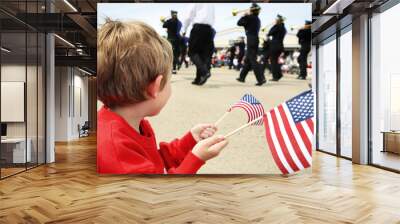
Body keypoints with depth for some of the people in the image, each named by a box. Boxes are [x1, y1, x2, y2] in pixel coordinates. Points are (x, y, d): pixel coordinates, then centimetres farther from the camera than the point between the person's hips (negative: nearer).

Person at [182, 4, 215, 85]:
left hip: (198, 27, -6)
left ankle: (204, 72, -21)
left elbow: (189, 16, -5)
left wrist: (184, 29, 4)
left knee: (192, 52, 0)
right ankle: (199, 79, 3)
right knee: (203, 54, 7)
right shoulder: (211, 4, 19)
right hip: (209, 29, 6)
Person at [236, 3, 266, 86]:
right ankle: (242, 77, 25)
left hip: (251, 40, -9)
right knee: (247, 60, 16)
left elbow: (239, 23, -5)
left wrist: (245, 16, 10)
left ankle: (261, 79, -19)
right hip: (255, 39, 9)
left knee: (253, 60, -11)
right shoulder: (257, 19, 15)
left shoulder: (250, 17, -9)